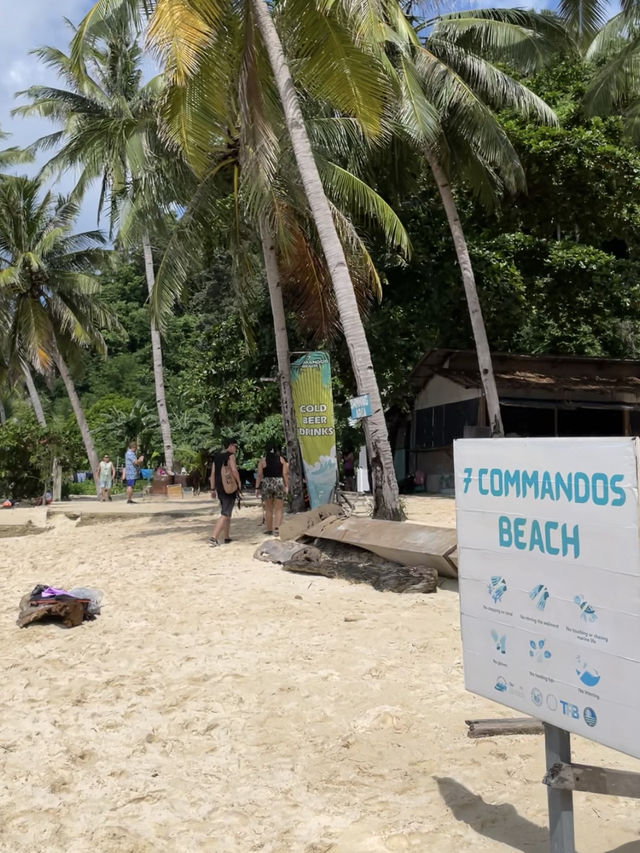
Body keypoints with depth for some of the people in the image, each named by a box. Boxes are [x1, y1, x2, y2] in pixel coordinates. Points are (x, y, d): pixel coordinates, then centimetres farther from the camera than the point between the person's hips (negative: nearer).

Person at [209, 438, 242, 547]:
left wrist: (213, 489, 15)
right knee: (225, 514, -8)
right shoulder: (230, 456, -8)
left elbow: (213, 474, 12)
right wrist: (239, 484, -10)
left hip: (220, 488, 8)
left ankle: (226, 537, 23)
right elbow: (234, 470, -20)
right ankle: (214, 538, -17)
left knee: (227, 513, 20)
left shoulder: (216, 456, 13)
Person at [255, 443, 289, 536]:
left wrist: (257, 487, -1)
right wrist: (286, 486, 3)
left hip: (266, 484, 0)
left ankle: (269, 529, 15)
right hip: (279, 483, 0)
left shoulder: (263, 460, 2)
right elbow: (285, 474, -1)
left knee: (268, 509, 10)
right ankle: (276, 527, -12)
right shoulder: (281, 460, 4)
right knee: (279, 509, 4)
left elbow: (259, 475, -3)